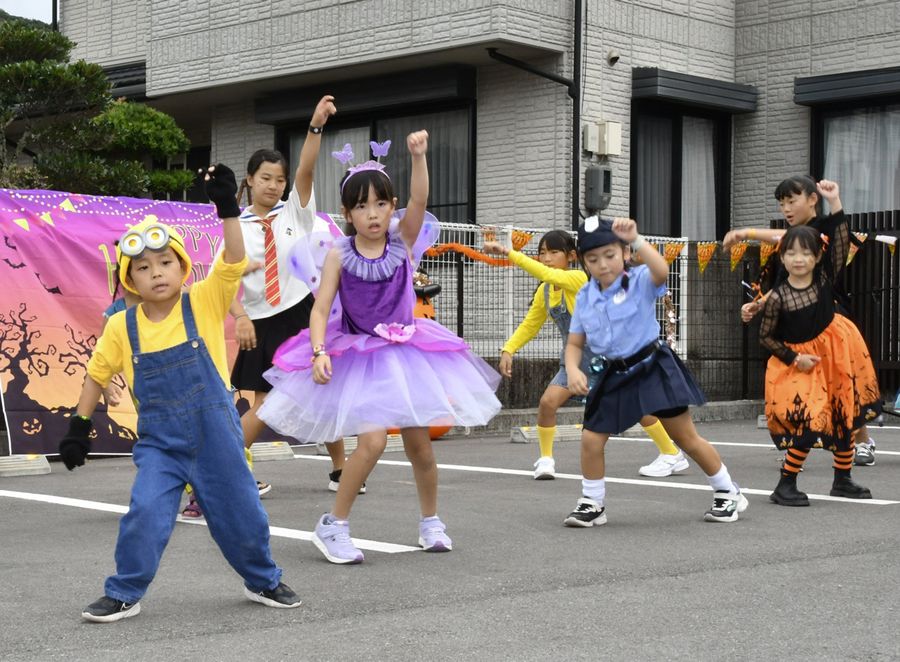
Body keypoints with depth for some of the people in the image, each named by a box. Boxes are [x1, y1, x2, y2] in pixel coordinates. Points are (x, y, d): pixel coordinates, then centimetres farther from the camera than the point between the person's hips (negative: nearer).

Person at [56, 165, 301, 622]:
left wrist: (227, 209, -29)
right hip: (159, 442, 1)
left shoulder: (203, 304, -8)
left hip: (215, 434, 0)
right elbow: (97, 374, 8)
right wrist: (79, 426, 7)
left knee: (239, 511, 11)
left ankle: (263, 581, 34)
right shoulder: (123, 327, -4)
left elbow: (234, 262, -21)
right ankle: (123, 594, 5)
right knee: (145, 512, -15)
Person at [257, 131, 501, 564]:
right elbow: (320, 309, -10)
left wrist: (418, 156, -35)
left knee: (419, 443, 8)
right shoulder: (340, 256, -8)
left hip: (405, 351, 3)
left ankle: (430, 521, 30)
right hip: (358, 357, -3)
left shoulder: (403, 240, -4)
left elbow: (419, 200, -21)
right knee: (372, 441, -18)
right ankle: (334, 525, -1)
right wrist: (319, 351, -25)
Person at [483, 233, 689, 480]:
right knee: (547, 401, -14)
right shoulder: (544, 291, 0)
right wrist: (508, 349, -4)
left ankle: (673, 455, 18)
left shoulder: (579, 278, -23)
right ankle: (546, 459, 5)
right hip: (575, 359, 6)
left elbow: (547, 275, -41)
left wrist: (509, 253, -45)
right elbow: (530, 325, 11)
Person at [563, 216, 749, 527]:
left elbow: (661, 271, -36)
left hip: (652, 369, -4)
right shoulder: (585, 297, 2)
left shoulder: (640, 282, -11)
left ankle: (728, 493, 19)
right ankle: (592, 504, 17)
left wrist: (635, 239, -43)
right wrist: (573, 370, -11)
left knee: (686, 438, 2)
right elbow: (575, 343, 8)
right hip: (613, 376, 4)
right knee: (590, 440, -3)